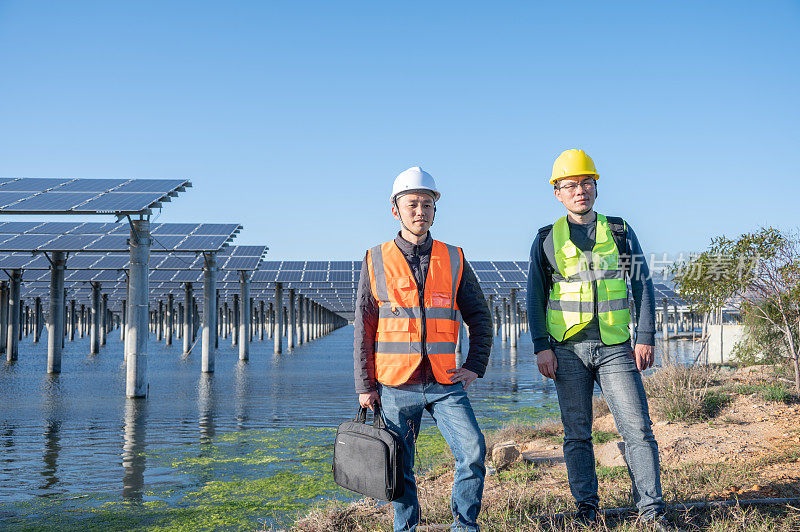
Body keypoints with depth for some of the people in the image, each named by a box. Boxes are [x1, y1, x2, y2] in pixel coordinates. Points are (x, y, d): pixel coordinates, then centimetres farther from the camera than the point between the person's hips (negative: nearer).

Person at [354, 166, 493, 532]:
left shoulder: (453, 259, 6)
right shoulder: (376, 261, 3)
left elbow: (480, 317, 13)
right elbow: (363, 329, 4)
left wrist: (474, 366, 3)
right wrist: (364, 385, 1)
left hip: (444, 383, 1)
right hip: (395, 386, -1)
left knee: (473, 451, -11)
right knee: (400, 468, 6)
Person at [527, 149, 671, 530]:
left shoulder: (620, 232, 9)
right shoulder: (546, 240, 7)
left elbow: (643, 286, 8)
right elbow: (535, 297, 6)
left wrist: (646, 338, -1)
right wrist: (541, 347, -2)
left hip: (615, 348, 0)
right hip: (568, 351, 0)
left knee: (638, 429, -5)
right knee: (577, 434, 5)